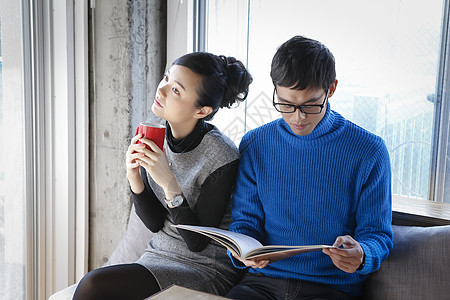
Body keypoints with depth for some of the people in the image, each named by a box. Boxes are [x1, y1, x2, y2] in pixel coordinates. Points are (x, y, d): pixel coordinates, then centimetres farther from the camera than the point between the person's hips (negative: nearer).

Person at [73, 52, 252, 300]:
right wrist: (134, 178, -16)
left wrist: (169, 183, -27)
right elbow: (155, 223, 2)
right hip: (159, 255, 6)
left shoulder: (221, 157, -20)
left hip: (207, 270, -6)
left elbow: (198, 242, -16)